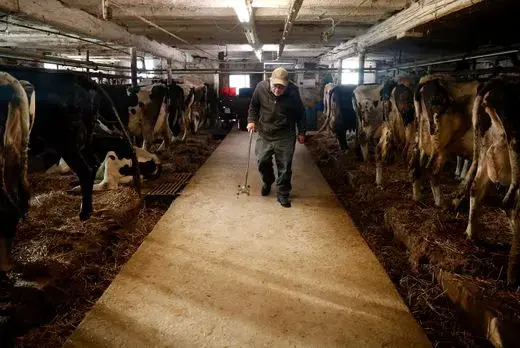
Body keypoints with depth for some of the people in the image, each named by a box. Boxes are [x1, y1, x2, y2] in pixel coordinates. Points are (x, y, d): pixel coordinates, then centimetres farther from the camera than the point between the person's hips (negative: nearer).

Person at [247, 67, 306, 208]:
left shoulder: (293, 92, -16)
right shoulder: (261, 87, -13)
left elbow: (300, 113, -1)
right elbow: (253, 106, 6)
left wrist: (301, 132, 2)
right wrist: (251, 120, -6)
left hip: (285, 136, -2)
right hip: (264, 134, 2)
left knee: (284, 167, 2)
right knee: (262, 161, 11)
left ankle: (283, 194, 17)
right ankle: (267, 182, 41)